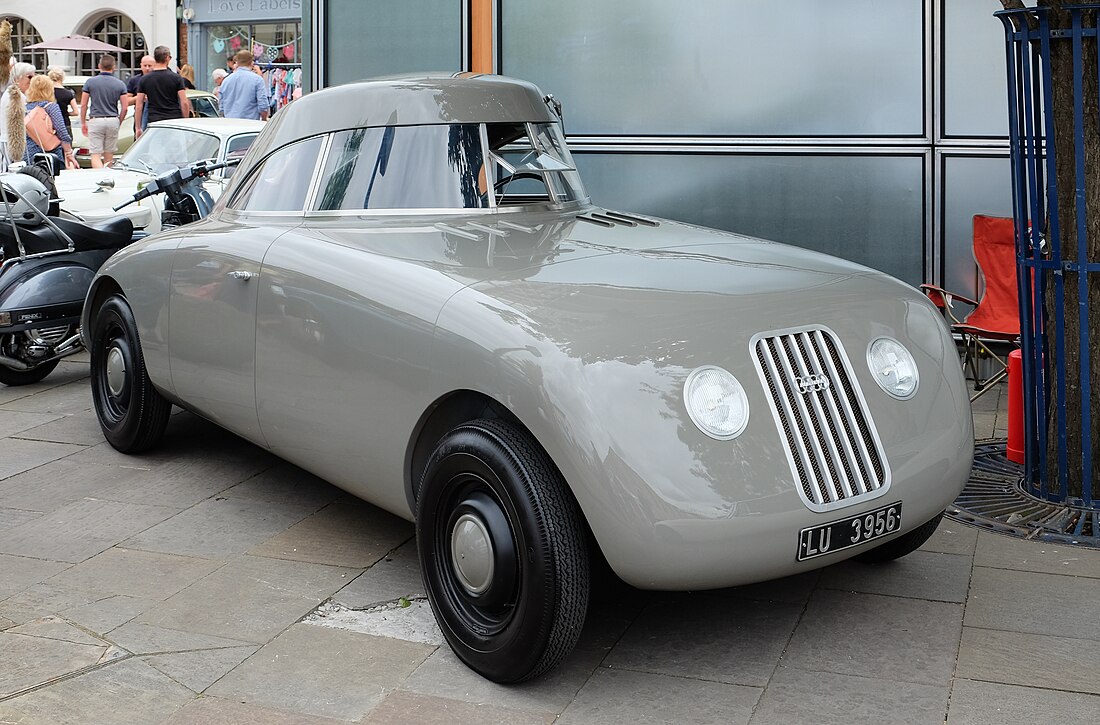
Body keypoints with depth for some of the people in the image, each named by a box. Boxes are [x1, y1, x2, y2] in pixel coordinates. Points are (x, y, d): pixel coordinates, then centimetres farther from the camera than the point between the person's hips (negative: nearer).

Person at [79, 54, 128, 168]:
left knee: (96, 155, -5)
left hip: (95, 120, -2)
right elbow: (124, 108, -1)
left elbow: (83, 105, 0)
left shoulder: (90, 82, -1)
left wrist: (83, 123, 11)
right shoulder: (120, 84, 1)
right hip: (113, 121, 2)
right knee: (109, 154, 14)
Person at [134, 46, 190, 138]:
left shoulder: (144, 79, 4)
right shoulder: (176, 78, -1)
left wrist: (138, 128, 8)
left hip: (154, 121, 1)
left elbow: (139, 106, 3)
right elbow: (184, 103, -5)